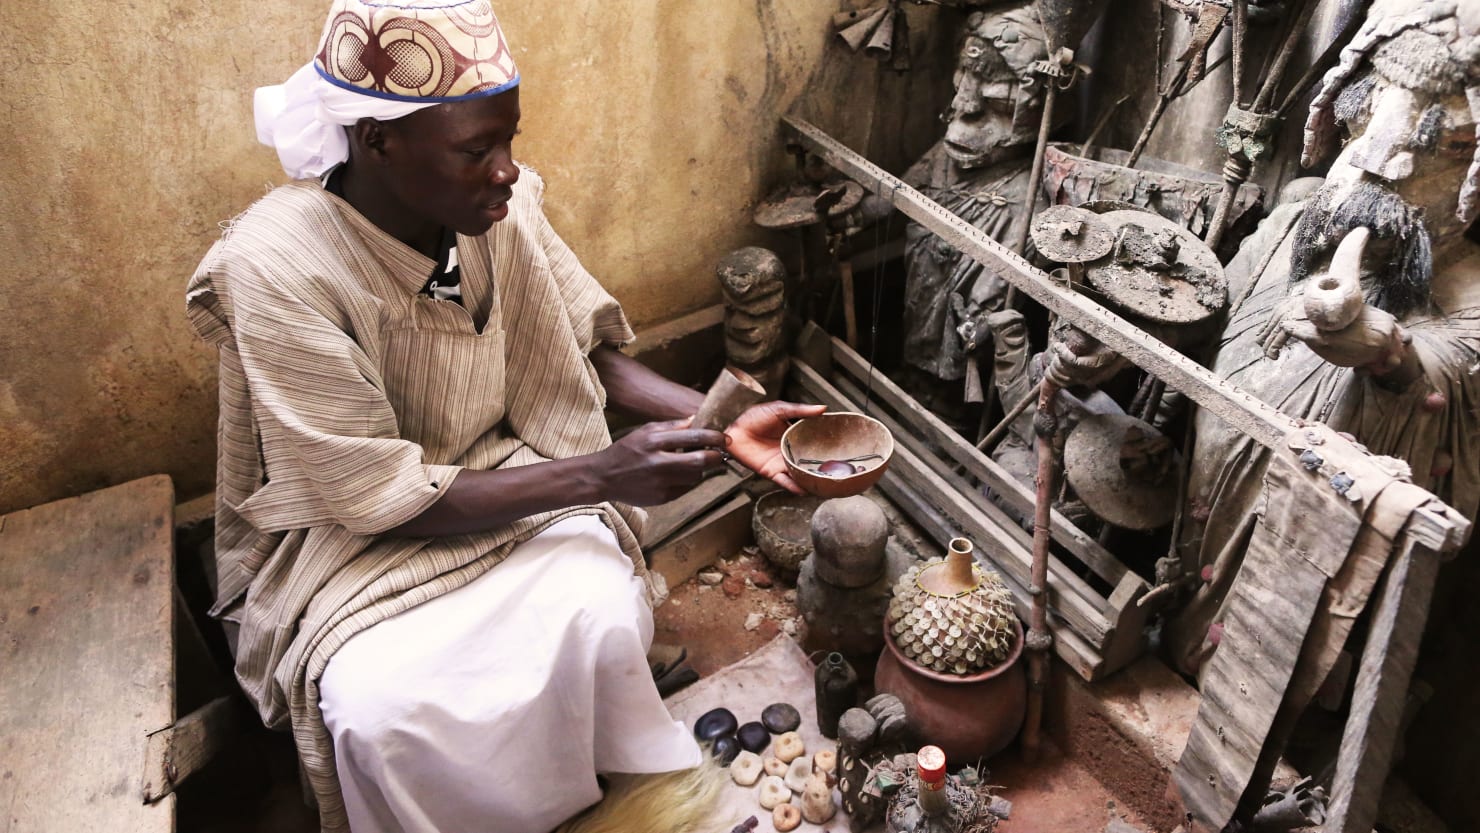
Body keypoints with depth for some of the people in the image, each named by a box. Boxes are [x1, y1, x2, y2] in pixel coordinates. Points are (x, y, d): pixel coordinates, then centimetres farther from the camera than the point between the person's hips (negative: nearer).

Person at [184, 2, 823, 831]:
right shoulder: (276, 267, -26)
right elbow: (378, 497, -24)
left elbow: (587, 351, 0)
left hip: (502, 468, 3)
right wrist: (601, 473, -30)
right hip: (343, 532, -3)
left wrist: (721, 421, -15)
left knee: (603, 609, -24)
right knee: (376, 709, -28)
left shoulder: (501, 204, -14)